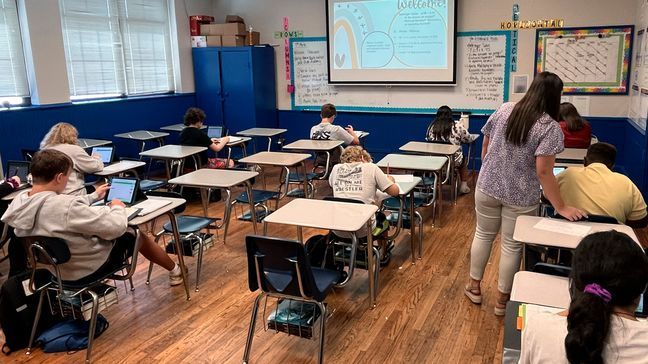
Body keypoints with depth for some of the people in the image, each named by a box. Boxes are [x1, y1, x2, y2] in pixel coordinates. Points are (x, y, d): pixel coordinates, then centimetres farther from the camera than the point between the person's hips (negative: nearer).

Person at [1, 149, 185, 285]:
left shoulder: (19, 202, -10)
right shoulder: (64, 206, -37)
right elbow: (116, 227, -29)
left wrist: (94, 196, 21)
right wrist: (117, 208, -8)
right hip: (88, 268, -7)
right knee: (137, 235, 17)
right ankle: (175, 271, 39)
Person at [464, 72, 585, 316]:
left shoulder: (503, 110, -1)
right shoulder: (550, 128, -15)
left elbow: (485, 147, 7)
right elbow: (543, 172, -21)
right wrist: (561, 208, -15)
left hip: (487, 187, 4)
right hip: (520, 197, -4)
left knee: (483, 234, 19)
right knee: (512, 245, 10)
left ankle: (474, 286, 32)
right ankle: (503, 299, 24)